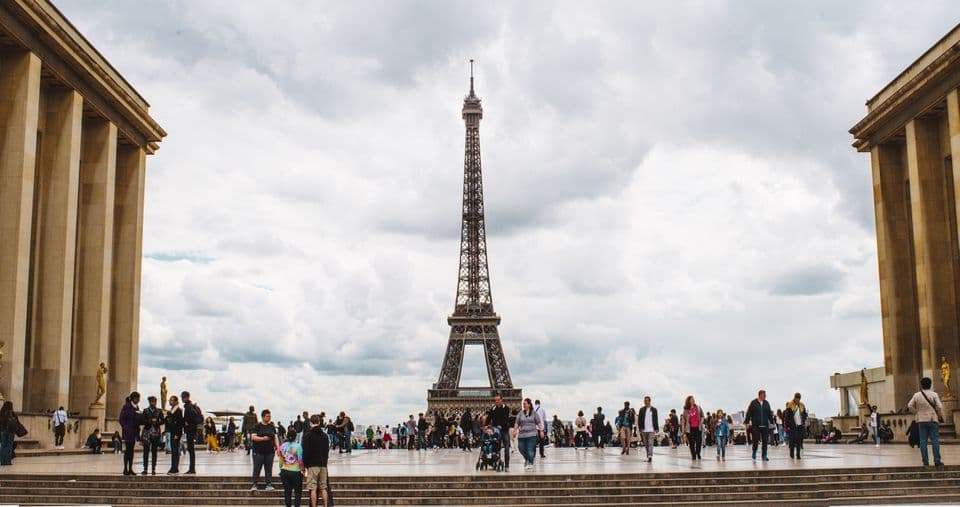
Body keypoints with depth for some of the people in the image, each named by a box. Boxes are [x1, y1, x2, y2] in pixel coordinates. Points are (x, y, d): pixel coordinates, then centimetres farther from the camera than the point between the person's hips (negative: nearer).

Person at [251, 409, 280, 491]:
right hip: (258, 452, -3)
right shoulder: (257, 426, 1)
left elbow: (275, 438, 12)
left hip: (270, 451, 3)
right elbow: (253, 437, -7)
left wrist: (278, 447, 1)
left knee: (269, 469, 3)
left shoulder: (272, 427, 12)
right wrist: (263, 438, -16)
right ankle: (254, 485, 5)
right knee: (257, 469, -1)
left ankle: (269, 484, 6)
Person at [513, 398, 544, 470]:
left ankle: (530, 463, -1)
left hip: (532, 434, -3)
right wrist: (515, 431, 3)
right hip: (522, 434, 3)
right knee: (521, 448, 2)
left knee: (530, 449, -9)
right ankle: (526, 459, 29)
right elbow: (517, 423, 10)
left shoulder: (534, 413, 3)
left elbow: (539, 423, 3)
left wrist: (541, 431, -3)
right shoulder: (520, 413, 9)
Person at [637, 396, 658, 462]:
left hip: (651, 429, -2)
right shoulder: (642, 409, 7)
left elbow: (656, 419, 7)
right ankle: (648, 456, 16)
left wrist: (656, 428, 3)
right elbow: (639, 419, 6)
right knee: (646, 444, 7)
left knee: (650, 443, -12)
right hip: (644, 430, 2)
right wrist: (640, 428, -3)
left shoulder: (653, 409, 5)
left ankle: (650, 456, -19)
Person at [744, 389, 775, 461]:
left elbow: (770, 413, 14)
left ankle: (764, 455, 11)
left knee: (765, 441, 3)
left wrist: (771, 422, 9)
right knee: (756, 440, -5)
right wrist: (747, 422, -6)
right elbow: (748, 413, -2)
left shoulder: (766, 403, 9)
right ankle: (754, 453, 15)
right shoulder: (753, 403, -2)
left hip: (765, 426, 4)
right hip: (756, 425, -4)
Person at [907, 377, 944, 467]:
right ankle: (937, 461, -2)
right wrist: (940, 416, 4)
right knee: (935, 440, 1)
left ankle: (925, 462, 4)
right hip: (932, 420, -2)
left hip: (921, 420, 2)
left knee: (923, 441, 4)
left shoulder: (916, 395, 1)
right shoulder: (934, 394, -6)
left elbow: (909, 406, 0)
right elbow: (939, 407, -11)